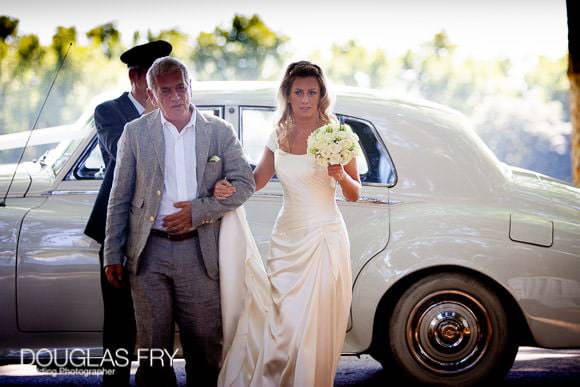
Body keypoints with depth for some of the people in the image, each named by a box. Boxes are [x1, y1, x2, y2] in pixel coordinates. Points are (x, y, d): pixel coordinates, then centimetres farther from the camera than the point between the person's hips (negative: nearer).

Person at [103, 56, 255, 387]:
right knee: (153, 347, 6)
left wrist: (198, 211, -11)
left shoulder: (220, 131, 4)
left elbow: (245, 182, 1)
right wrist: (113, 253, 2)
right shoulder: (136, 132, 4)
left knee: (205, 344, 4)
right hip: (150, 252, 0)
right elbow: (120, 198, 6)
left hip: (199, 251, 0)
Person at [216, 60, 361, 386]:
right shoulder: (279, 137, 8)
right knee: (279, 325, 0)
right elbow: (255, 181, 17)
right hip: (287, 238, 4)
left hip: (324, 238, -4)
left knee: (314, 329, -3)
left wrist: (341, 176, -19)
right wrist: (226, 188, -3)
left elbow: (354, 194, 1)